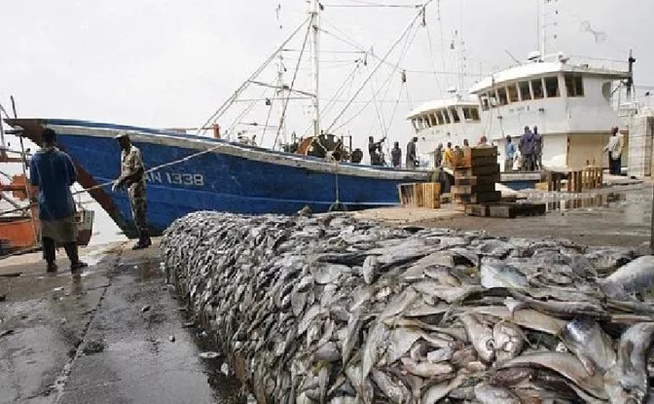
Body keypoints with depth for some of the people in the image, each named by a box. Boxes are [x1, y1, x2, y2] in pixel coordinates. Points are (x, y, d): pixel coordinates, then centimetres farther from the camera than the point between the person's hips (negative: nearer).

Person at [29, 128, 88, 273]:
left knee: (47, 233, 14)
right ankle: (74, 262, 4)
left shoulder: (35, 159, -3)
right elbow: (73, 176, -2)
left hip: (45, 203, 2)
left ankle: (50, 263, 18)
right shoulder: (63, 156, -9)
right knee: (68, 232, 3)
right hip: (63, 202, -2)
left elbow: (33, 181, 5)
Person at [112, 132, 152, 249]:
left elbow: (139, 170, -19)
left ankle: (143, 240, -4)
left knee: (138, 213, -9)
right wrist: (119, 181, 6)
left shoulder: (135, 152, -11)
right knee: (136, 214, 11)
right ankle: (145, 239, 18)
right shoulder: (123, 153, 16)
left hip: (137, 185, -9)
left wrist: (124, 179, -21)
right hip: (130, 185, 10)